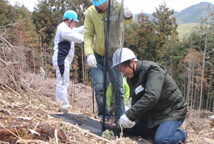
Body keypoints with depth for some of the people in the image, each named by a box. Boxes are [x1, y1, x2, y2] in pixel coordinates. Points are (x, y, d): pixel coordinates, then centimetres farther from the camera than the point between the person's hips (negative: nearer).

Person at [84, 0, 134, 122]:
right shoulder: (90, 12, -12)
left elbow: (129, 22, 5)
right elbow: (88, 35, -11)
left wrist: (129, 16, -20)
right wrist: (89, 53, -26)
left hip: (114, 54, 0)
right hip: (97, 55, 0)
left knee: (118, 87, -1)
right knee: (99, 87, -4)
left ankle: (120, 118, 14)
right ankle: (103, 116, 12)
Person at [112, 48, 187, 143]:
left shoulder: (152, 70, -22)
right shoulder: (131, 77, 5)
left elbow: (152, 97, -37)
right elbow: (135, 101, 8)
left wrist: (129, 115, -37)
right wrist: (132, 120, -10)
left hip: (172, 111, -8)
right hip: (152, 113, 9)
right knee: (128, 130, 5)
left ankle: (180, 134, 5)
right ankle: (163, 131, 10)